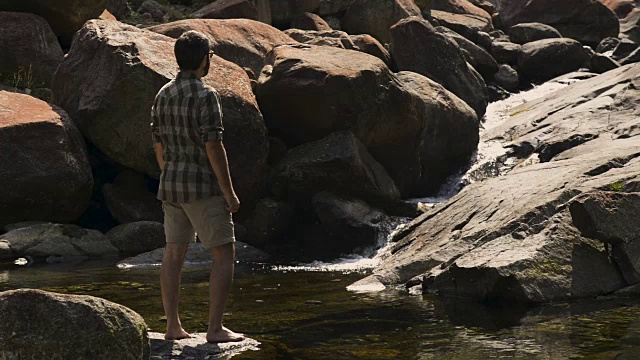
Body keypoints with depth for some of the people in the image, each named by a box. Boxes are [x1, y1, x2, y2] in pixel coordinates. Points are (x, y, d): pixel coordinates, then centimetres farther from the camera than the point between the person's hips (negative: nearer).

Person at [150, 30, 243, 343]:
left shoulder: (163, 95, 8)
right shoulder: (205, 95, -15)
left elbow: (158, 145, 14)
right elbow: (213, 147, -19)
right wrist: (229, 193, -14)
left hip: (170, 185, 8)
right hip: (203, 187, -7)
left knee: (173, 254, 10)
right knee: (224, 254, -1)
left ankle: (173, 326, 10)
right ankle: (215, 328, -5)